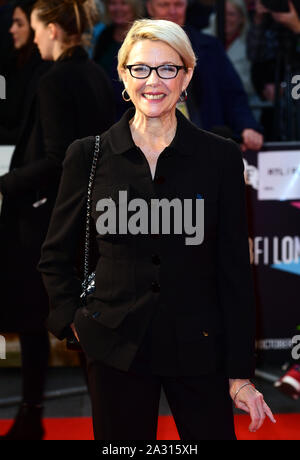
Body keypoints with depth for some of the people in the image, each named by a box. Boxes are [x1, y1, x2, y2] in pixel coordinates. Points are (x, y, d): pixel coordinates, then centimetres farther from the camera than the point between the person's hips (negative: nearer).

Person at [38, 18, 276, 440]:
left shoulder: (220, 157, 0)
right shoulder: (88, 155, 1)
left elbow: (235, 270, 0)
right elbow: (55, 255, 13)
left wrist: (240, 373, -2)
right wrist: (74, 320, 0)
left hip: (198, 348, 0)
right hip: (116, 350, 1)